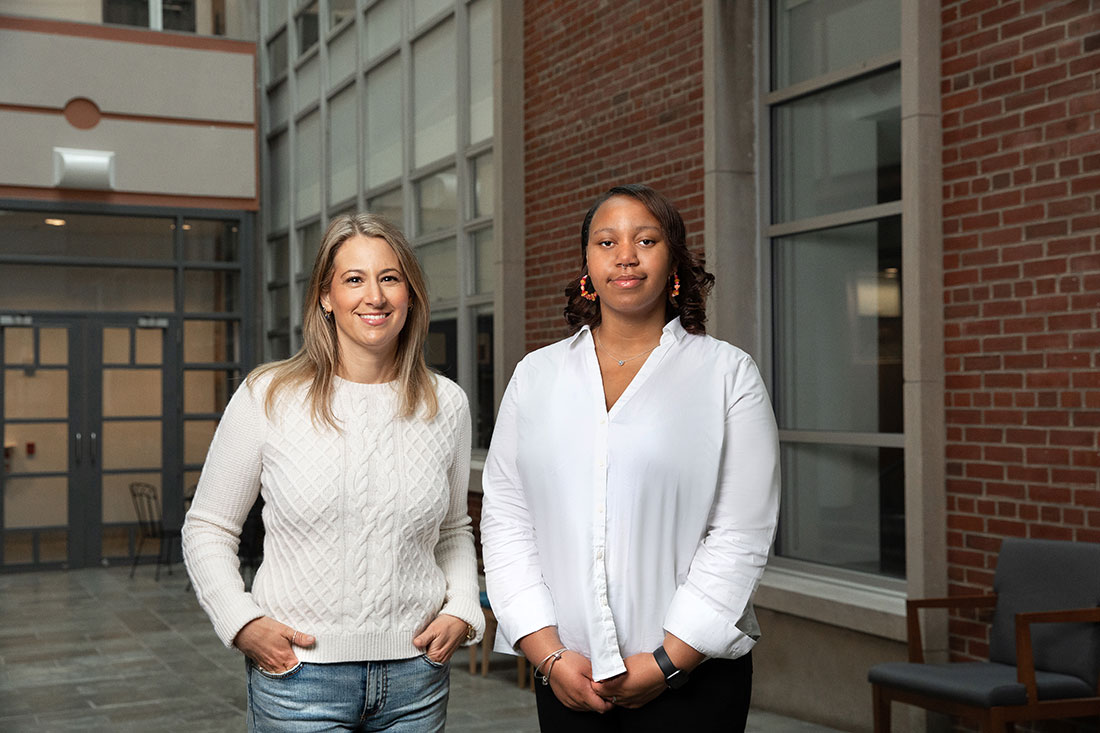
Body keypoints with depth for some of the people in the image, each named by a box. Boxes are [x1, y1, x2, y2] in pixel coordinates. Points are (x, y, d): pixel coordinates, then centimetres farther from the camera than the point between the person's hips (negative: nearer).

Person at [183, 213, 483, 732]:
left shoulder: (446, 404, 3)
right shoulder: (268, 397, -5)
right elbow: (207, 528, 3)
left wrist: (461, 611, 1)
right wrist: (241, 622, -10)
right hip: (298, 676, -2)